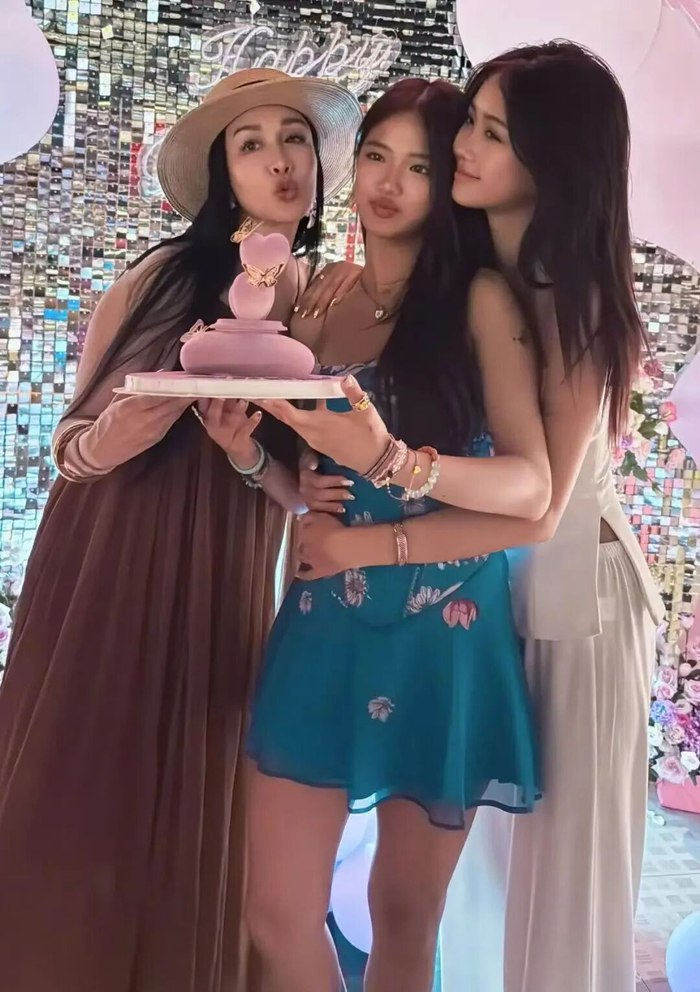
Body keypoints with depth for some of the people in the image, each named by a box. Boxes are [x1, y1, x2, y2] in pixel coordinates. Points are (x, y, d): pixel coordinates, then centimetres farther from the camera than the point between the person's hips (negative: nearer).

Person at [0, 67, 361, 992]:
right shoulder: (160, 276, -4)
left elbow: (304, 492, 3)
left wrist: (247, 454, -16)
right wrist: (106, 443, -22)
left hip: (220, 594, 1)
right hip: (98, 575, -1)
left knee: (184, 830, 7)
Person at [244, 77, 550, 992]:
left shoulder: (481, 298, -5)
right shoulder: (320, 302, 8)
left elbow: (532, 485, -15)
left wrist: (391, 462, -31)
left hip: (442, 630, -3)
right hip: (325, 623, 3)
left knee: (405, 916, 12)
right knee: (279, 917, 4)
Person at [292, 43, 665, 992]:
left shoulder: (575, 306, -19)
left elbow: (538, 509, -25)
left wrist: (371, 546, -26)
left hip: (565, 595, -5)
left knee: (554, 860, 11)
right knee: (482, 845, 21)